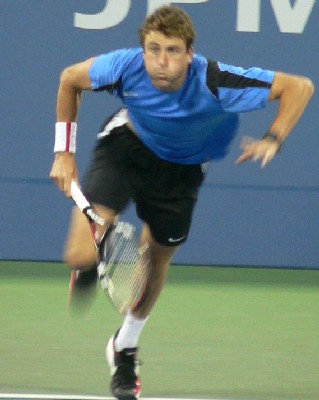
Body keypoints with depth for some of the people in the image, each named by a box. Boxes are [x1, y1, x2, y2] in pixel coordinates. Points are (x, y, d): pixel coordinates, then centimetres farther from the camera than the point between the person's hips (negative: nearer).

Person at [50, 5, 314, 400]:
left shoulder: (216, 83, -38)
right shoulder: (124, 67, -33)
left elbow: (299, 86, -28)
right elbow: (69, 79, -10)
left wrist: (272, 140, -40)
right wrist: (64, 152, -8)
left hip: (181, 165, 1)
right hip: (129, 143, -1)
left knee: (157, 259, 12)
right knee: (81, 257, -19)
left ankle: (125, 348, 40)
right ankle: (97, 259, 22)